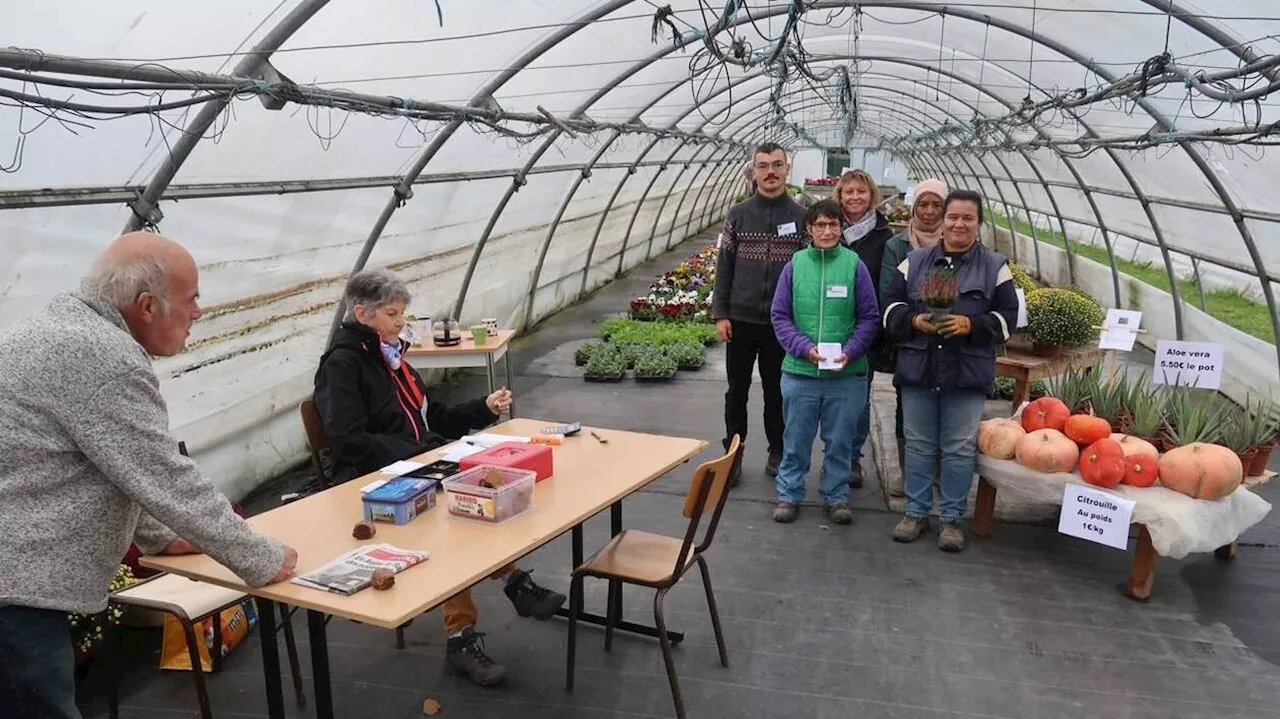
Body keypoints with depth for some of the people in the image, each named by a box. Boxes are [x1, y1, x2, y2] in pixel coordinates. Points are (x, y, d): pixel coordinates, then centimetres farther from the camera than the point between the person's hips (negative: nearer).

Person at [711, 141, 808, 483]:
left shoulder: (801, 216, -1)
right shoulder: (738, 214, 1)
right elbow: (723, 268, 1)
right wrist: (720, 314, -4)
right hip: (741, 320, 1)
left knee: (777, 391, 11)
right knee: (737, 390, 9)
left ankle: (778, 453, 26)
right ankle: (733, 453, 22)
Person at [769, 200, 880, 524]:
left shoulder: (854, 265, -4)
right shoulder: (795, 265, -2)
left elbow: (869, 317, 1)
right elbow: (780, 316, 1)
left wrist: (850, 352, -12)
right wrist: (805, 348, -12)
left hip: (847, 374, 0)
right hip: (800, 372, 0)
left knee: (840, 440, 12)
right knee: (796, 439, 12)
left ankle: (837, 496, 28)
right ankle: (789, 494, 27)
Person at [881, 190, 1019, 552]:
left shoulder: (995, 265, 3)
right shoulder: (915, 260, 7)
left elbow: (1006, 317, 0)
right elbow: (892, 307, 7)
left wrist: (970, 325, -16)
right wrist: (915, 321, -13)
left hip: (967, 374, -1)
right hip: (917, 369, 2)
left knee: (959, 450, 5)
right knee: (918, 446, 11)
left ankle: (953, 518, 19)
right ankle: (916, 512, 24)